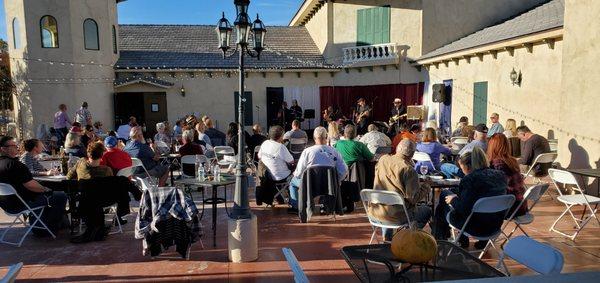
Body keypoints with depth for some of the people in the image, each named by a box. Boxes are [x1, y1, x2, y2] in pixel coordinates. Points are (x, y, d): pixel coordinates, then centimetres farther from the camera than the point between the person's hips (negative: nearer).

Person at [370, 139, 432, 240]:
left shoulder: (382, 160, -1)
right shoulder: (408, 170, -18)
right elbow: (413, 198, -16)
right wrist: (425, 188, 2)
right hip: (397, 215, -5)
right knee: (427, 210, 17)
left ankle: (387, 237, 36)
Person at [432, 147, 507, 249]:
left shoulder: (469, 179, -20)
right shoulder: (500, 175, 1)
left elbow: (462, 209, -21)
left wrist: (453, 199, 0)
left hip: (477, 227, -7)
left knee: (442, 206, 15)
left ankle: (440, 240, 35)